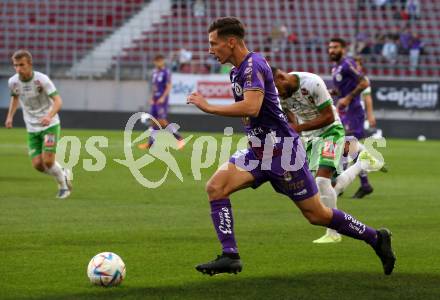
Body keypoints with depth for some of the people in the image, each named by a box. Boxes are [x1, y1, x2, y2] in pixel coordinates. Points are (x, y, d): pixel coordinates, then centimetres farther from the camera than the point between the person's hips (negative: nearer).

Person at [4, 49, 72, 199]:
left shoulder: (42, 79, -20)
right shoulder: (13, 82, -6)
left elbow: (58, 101, -24)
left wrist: (49, 116, -42)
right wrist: (10, 116, 7)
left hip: (50, 125, -5)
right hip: (32, 129, 5)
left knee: (48, 161, -16)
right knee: (37, 164, -5)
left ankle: (63, 185, 14)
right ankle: (64, 175, 24)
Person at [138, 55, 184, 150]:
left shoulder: (166, 72, -9)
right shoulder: (154, 72, 15)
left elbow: (169, 86, -12)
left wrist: (163, 97, -18)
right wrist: (152, 98, 14)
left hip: (162, 100, -8)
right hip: (155, 99, 8)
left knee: (162, 120, -13)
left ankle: (179, 139, -9)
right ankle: (150, 143, 10)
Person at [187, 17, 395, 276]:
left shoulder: (253, 65, -18)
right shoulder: (238, 70, 12)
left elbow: (251, 108, -33)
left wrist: (208, 107, -27)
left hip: (282, 150, -9)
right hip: (258, 152, 9)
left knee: (317, 215, 1)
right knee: (215, 187, -10)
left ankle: (376, 238, 19)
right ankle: (230, 256, -12)